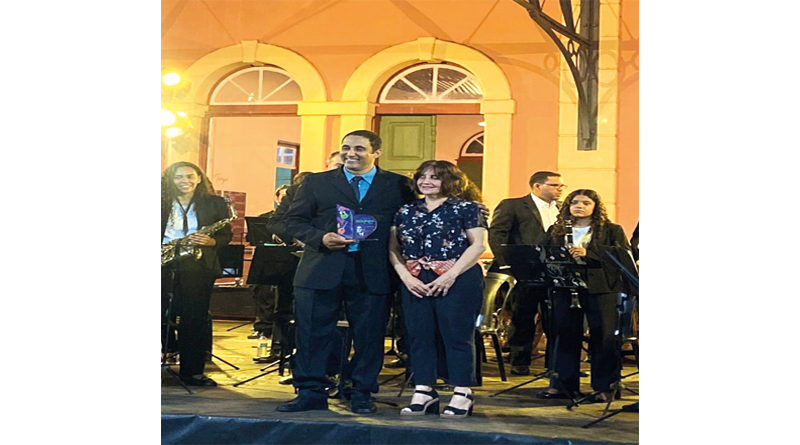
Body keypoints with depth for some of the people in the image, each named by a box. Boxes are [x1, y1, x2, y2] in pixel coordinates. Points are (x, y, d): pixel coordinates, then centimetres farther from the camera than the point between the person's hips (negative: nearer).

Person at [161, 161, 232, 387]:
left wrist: (211, 241, -13)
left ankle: (192, 371, 9)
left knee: (195, 319, 1)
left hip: (198, 267, 0)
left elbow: (226, 234, 7)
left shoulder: (214, 203, 8)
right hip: (163, 266, 0)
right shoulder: (161, 202, 9)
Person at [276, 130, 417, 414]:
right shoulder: (316, 183, 9)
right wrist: (320, 238, -10)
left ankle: (361, 394, 18)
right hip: (321, 270, 1)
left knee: (368, 335, 4)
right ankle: (311, 393, 13)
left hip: (372, 272, 0)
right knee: (312, 334, 2)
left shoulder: (398, 186, 8)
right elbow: (293, 220, 7)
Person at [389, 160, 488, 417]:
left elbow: (478, 245, -7)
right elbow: (393, 248, 10)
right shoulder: (406, 212, 14)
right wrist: (405, 276, -6)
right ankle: (423, 393, 14)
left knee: (457, 336, -2)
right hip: (415, 282, 5)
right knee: (418, 336, 5)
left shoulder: (465, 209, 1)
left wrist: (451, 275, -15)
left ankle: (462, 394, 6)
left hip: (456, 281, -4)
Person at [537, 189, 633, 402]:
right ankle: (562, 385, 13)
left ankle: (604, 388, 4)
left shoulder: (612, 230, 6)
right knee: (566, 336, 5)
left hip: (601, 289, -3)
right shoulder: (555, 231, 16)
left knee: (603, 338, -3)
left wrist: (588, 252, -18)